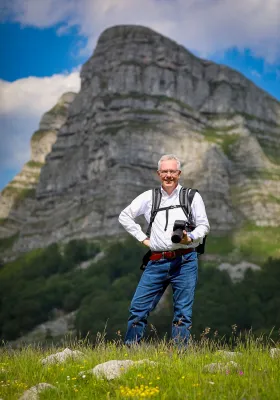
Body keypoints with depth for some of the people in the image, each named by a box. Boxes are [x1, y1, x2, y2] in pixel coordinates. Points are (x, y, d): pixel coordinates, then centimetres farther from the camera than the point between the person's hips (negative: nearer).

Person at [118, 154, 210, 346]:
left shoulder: (192, 196, 8)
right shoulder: (149, 197, 12)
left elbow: (204, 225, 7)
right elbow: (125, 216, 19)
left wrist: (190, 237, -13)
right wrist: (143, 238, 10)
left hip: (185, 261, -2)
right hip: (157, 261, 2)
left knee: (183, 312, 1)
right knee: (138, 307, -1)